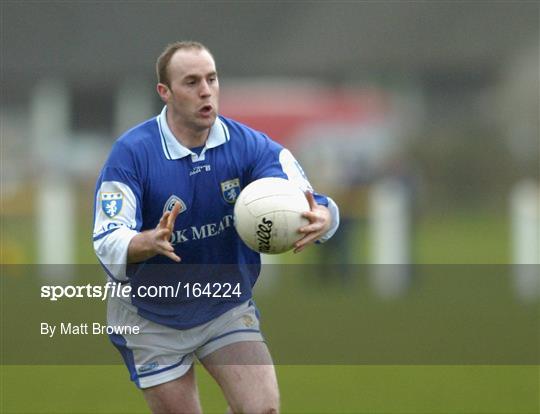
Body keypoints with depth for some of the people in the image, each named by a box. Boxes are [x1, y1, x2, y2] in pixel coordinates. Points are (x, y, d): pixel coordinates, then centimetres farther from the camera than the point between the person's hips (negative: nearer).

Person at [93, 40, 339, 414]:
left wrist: (320, 218, -45)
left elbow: (310, 202, -20)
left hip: (228, 307, 2)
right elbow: (107, 243, -26)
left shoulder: (247, 144, -13)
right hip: (152, 322, -2)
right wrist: (150, 242, -49)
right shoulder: (132, 152, -19)